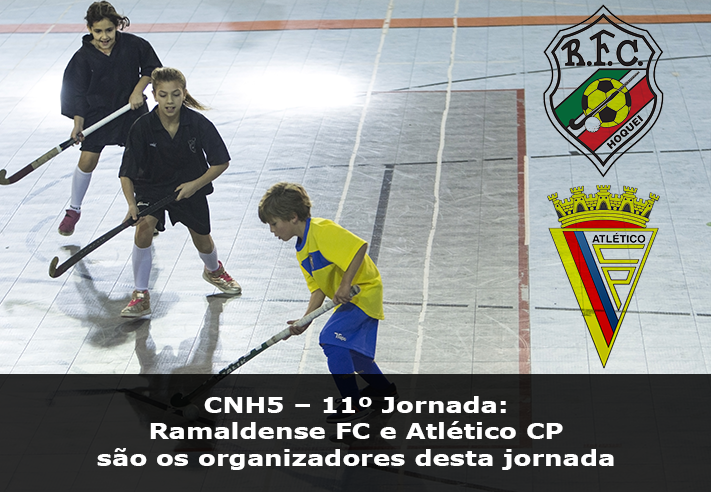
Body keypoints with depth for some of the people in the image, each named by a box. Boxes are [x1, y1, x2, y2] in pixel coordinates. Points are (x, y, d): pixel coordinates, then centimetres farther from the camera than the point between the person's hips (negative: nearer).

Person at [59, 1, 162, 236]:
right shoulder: (83, 57, -13)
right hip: (97, 112, -1)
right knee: (87, 161, -4)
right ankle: (74, 210, 16)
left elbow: (151, 67, 2)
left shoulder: (133, 45, -12)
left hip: (132, 109, 1)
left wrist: (138, 90, -11)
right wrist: (78, 124, -17)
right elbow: (78, 93, -10)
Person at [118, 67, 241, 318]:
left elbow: (222, 162, -13)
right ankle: (140, 296, -15)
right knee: (144, 226, -26)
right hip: (152, 186, -1)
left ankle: (214, 271, 52)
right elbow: (126, 173, -21)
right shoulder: (142, 127, -23)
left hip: (191, 187, 1)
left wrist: (195, 184, -23)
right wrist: (131, 203, -37)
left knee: (203, 241, 13)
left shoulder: (199, 123, -22)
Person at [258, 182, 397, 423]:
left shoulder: (322, 231, -22)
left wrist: (345, 284, -31)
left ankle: (353, 403, -10)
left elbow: (360, 246, -31)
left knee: (331, 338, -19)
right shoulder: (302, 251, 9)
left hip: (363, 292, -11)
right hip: (352, 299, 11)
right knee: (345, 344, 20)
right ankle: (383, 387, 41)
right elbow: (318, 288, 8)